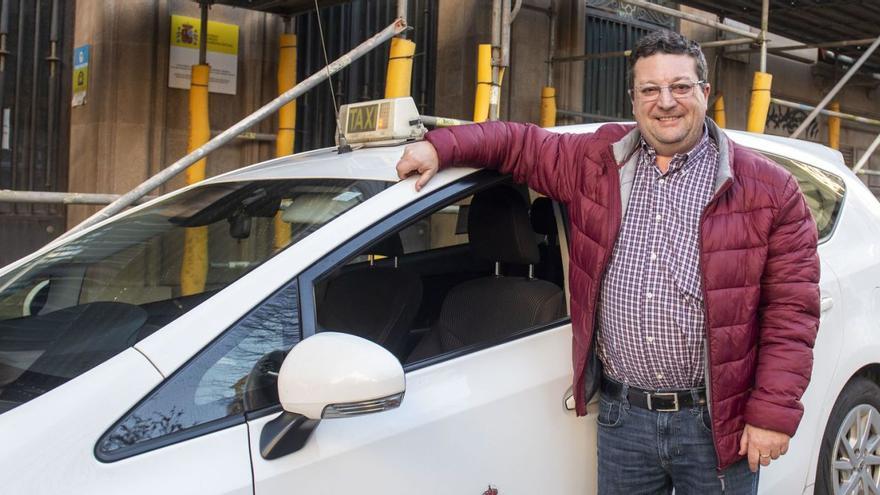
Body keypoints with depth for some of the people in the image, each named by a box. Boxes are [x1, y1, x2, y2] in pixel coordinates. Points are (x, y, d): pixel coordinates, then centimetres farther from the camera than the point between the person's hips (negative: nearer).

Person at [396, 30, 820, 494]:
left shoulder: (766, 189, -3)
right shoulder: (595, 163, 5)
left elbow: (792, 305, -6)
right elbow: (522, 143, 18)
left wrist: (773, 414, -11)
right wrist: (441, 146, 2)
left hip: (715, 424, -2)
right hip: (622, 418, 3)